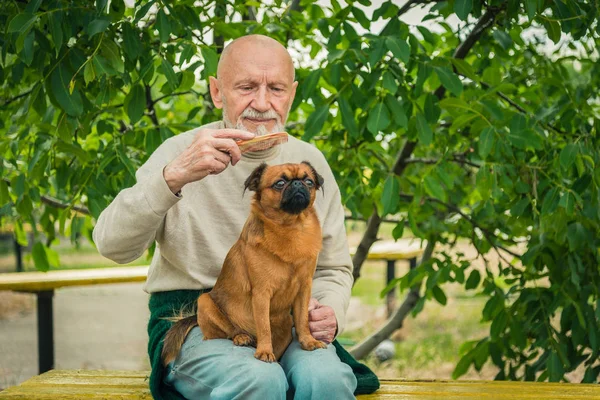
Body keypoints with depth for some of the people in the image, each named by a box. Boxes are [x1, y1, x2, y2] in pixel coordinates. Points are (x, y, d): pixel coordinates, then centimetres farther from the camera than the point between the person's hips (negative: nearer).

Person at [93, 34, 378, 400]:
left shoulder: (311, 162, 8)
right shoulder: (182, 152, -4)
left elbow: (334, 269, 18)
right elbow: (112, 245, -18)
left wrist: (330, 313, -5)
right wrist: (174, 177, -33)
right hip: (193, 320, -2)